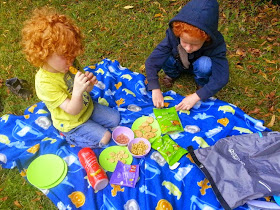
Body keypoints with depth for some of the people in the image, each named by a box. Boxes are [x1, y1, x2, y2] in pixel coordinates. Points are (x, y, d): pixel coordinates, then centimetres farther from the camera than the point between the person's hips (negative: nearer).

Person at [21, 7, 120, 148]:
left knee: (115, 119, 11)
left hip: (87, 107, 7)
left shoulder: (69, 63, -13)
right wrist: (77, 91, -50)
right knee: (104, 138, -9)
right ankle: (71, 136, 10)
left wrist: (88, 85, -26)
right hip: (72, 122, -7)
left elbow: (84, 90, -1)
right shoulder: (44, 83, -33)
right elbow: (72, 111, -32)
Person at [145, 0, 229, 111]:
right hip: (178, 64, 2)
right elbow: (151, 62, -32)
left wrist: (196, 96, -43)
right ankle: (173, 74, 4)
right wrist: (155, 89, -41)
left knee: (205, 63, -36)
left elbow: (221, 78, -37)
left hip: (197, 67, -1)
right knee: (164, 57, -30)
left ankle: (201, 84, -3)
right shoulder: (172, 36, -33)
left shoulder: (215, 44, -35)